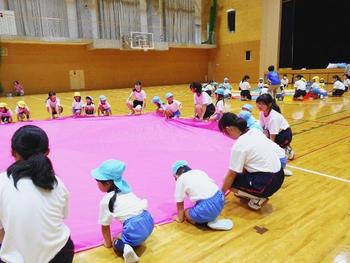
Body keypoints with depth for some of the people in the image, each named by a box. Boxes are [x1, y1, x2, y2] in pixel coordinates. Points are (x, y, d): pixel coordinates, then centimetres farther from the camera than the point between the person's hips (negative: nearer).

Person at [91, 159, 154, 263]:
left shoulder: (106, 201, -2)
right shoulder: (126, 190, 14)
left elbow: (105, 226, 6)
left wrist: (108, 243, 25)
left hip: (135, 229, -7)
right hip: (148, 221, 7)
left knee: (116, 244, 21)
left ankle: (125, 247, -9)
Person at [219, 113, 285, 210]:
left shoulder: (239, 146, -18)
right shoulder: (254, 132, 3)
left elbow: (231, 174, -9)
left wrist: (221, 193, 4)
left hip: (268, 183, -9)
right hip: (278, 175, 9)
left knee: (230, 180, 3)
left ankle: (258, 198, 1)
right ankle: (249, 192, 21)